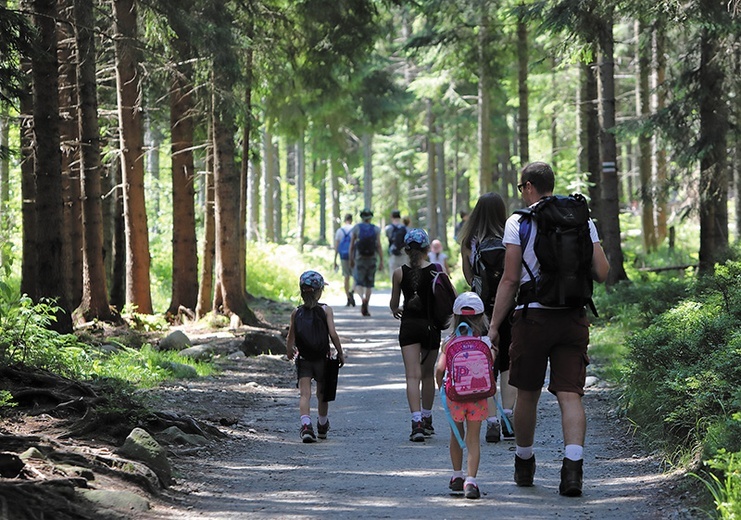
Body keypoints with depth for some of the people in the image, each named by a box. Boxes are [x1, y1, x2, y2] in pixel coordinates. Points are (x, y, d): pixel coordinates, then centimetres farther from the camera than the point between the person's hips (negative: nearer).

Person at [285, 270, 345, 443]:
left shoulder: (296, 312, -2)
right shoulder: (325, 310, -7)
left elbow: (291, 337, 3)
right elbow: (333, 334, -13)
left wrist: (289, 351, 23)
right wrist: (340, 353, -1)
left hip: (303, 359, 0)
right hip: (322, 359, 0)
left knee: (305, 394, -5)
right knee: (322, 394, 17)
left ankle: (306, 425, -27)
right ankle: (323, 427, 34)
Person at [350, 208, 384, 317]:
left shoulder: (356, 228, 0)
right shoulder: (376, 229, 1)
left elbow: (351, 246, 2)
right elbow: (379, 246, -4)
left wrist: (351, 259, 12)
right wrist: (381, 261, -2)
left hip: (359, 259, -1)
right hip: (372, 259, 1)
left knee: (359, 282, 1)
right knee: (369, 283, 10)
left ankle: (362, 298, -31)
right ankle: (365, 308, 9)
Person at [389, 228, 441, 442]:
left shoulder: (399, 273, -4)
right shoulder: (436, 271, -6)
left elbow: (394, 303, 5)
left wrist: (395, 310, 29)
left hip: (409, 326, -1)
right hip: (431, 325, 1)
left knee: (412, 375, -5)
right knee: (428, 374, 17)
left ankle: (417, 422, -21)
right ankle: (427, 420, 28)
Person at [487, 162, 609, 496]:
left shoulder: (518, 222, -2)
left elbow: (510, 279, -6)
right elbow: (602, 273, 4)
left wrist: (494, 325, 0)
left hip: (533, 315, -2)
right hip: (574, 316, 2)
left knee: (527, 394, 14)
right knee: (570, 394, -3)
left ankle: (524, 465, 29)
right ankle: (573, 463, -22)